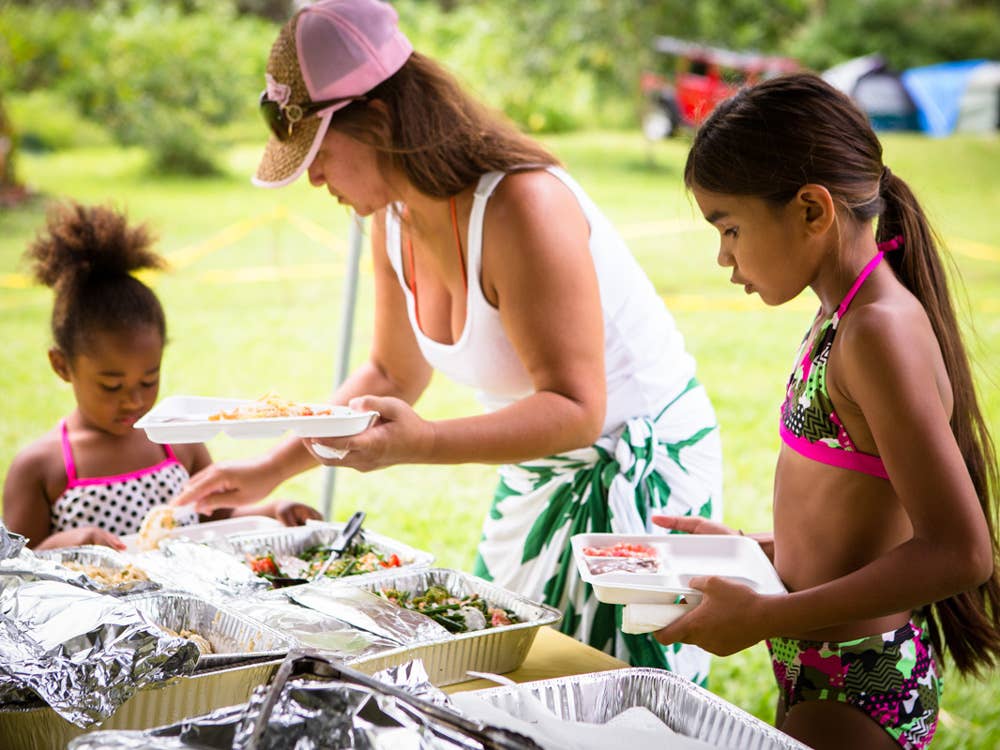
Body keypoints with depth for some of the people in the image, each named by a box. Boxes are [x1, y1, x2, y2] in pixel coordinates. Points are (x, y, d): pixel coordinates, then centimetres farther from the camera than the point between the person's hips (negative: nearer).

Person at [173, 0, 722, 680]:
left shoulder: (521, 205, -27)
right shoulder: (395, 217, -1)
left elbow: (575, 411, -29)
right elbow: (393, 374, 14)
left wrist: (417, 443, -41)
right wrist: (273, 468, 8)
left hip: (641, 471, -8)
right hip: (533, 480, 8)